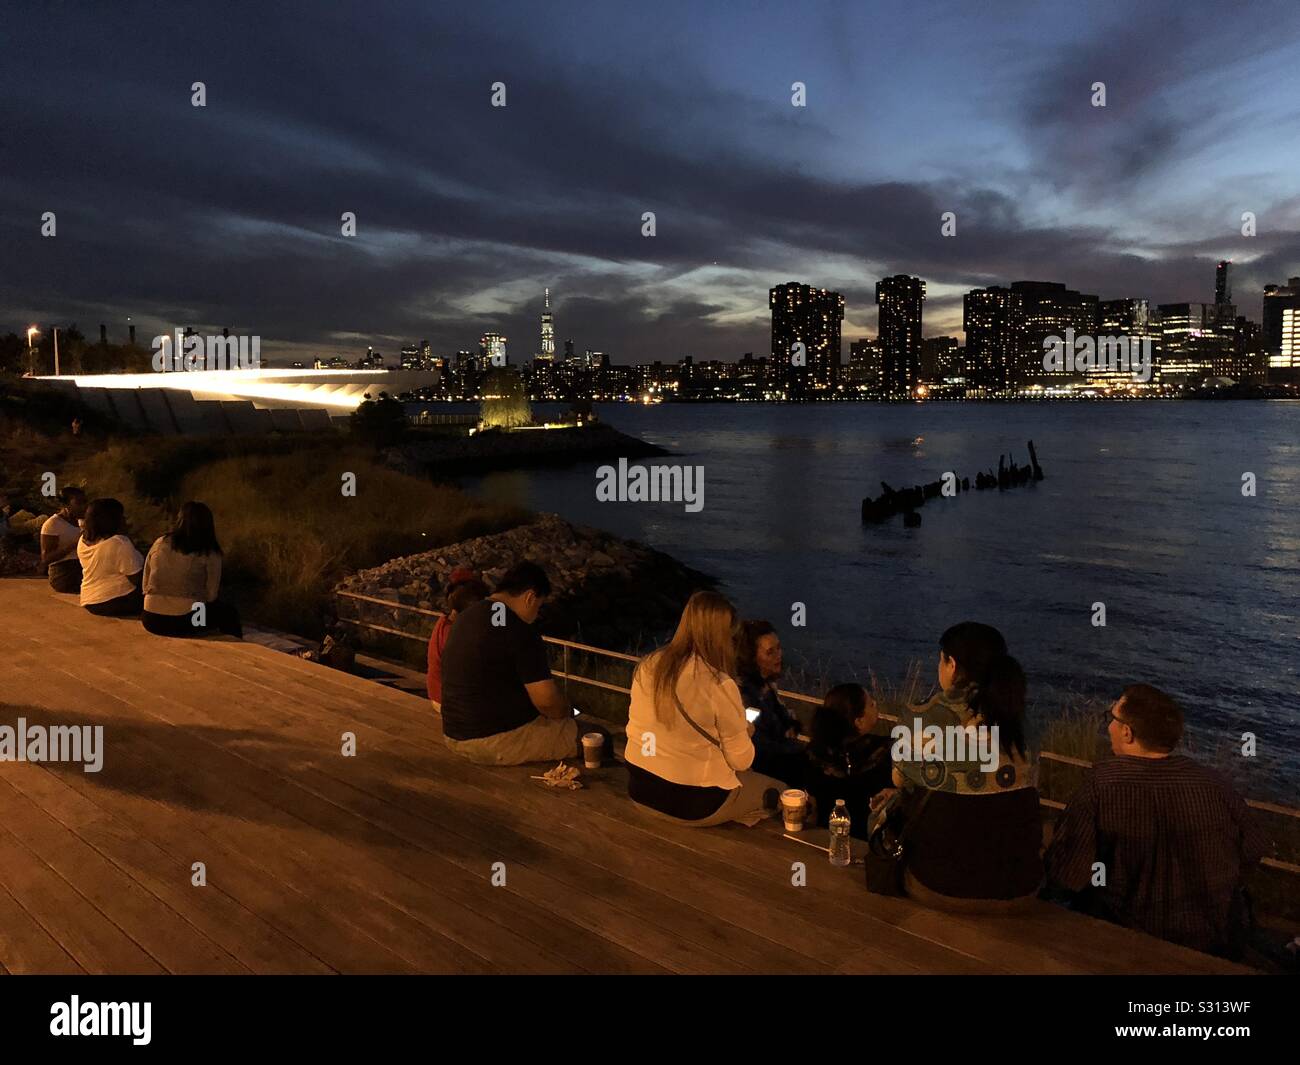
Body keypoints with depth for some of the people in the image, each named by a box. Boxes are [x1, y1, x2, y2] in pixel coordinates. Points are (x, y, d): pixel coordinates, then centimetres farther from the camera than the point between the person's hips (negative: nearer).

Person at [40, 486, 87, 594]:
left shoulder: (78, 521, 18)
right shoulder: (52, 524, -5)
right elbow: (45, 559, -12)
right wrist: (73, 544, -21)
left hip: (82, 571, 8)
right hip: (64, 575, -8)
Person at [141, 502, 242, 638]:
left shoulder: (159, 543, 5)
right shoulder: (210, 554, -6)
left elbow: (145, 586, 11)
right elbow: (211, 595, -5)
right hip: (184, 623, -5)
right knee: (229, 612, 22)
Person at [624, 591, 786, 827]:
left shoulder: (648, 666, -5)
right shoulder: (719, 685, -21)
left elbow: (634, 730, 6)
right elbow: (741, 761, -12)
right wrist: (746, 731, 10)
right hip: (692, 801, -6)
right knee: (779, 791, 18)